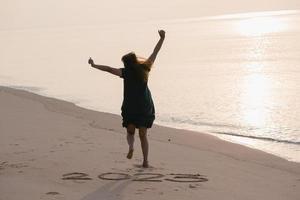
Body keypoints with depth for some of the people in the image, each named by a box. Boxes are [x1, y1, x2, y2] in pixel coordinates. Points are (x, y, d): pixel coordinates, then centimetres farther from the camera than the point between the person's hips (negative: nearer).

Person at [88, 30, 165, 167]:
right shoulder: (144, 68, 4)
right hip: (145, 106, 3)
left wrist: (94, 65, -11)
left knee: (130, 132, 16)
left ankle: (131, 147, -15)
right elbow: (155, 53, 13)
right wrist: (162, 39, 21)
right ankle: (145, 161, 1)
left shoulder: (126, 72, -6)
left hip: (130, 107, -3)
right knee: (143, 135, 9)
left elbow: (109, 69, -15)